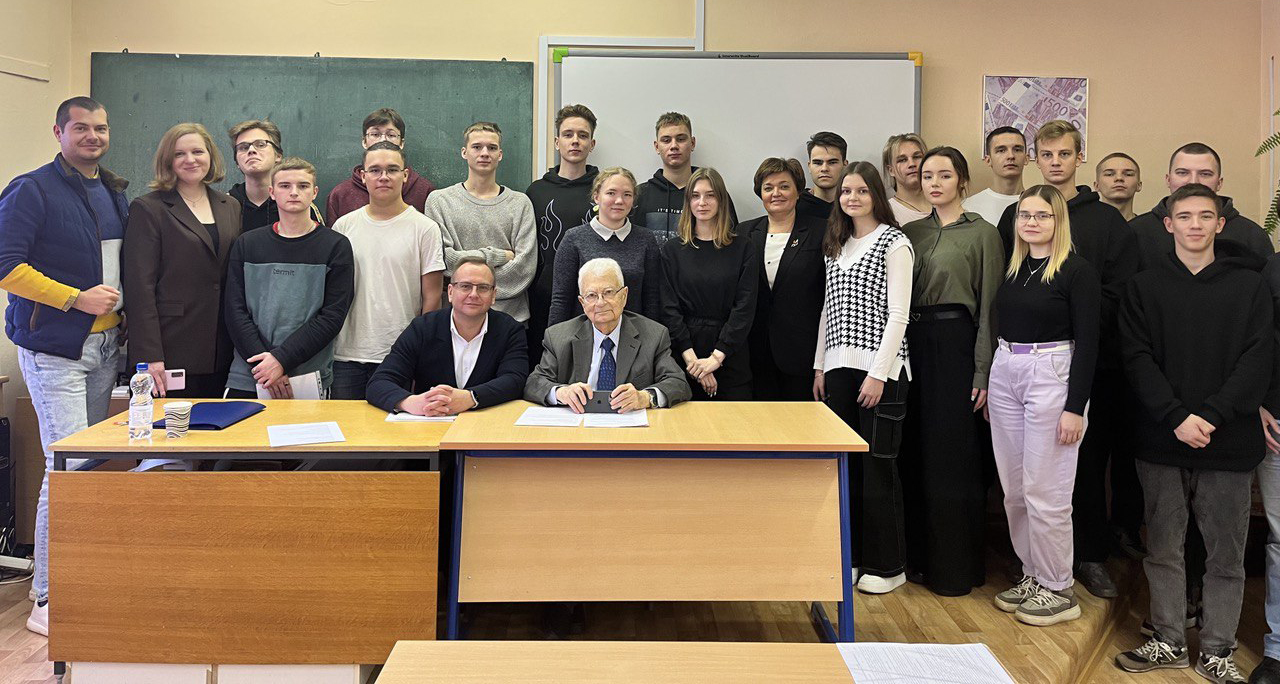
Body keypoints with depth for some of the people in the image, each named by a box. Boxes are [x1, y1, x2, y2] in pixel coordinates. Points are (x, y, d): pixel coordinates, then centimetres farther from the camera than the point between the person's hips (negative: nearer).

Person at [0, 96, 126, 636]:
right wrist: (76, 298, -16)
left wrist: (122, 309, 10)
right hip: (55, 349, -7)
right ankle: (48, 600, -2)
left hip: (105, 346, 7)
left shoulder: (115, 193, 15)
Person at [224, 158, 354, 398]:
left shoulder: (336, 246, 1)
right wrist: (262, 364, -11)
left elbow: (332, 316, -6)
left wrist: (282, 359, -14)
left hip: (311, 379, -2)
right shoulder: (246, 245, 9)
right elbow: (236, 312, 3)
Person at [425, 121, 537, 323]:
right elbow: (442, 258, -8)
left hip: (511, 314, 1)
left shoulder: (520, 203, 5)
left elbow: (525, 265, -5)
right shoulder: (440, 200, 3)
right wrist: (499, 255, -6)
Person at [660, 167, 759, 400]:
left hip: (730, 357, 0)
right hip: (683, 355, 0)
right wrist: (691, 357, -13)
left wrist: (716, 357, -13)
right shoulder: (672, 250, 6)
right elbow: (669, 308, -1)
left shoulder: (742, 248, 4)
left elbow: (745, 307, -3)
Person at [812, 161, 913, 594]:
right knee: (846, 464, 9)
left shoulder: (893, 243, -4)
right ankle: (853, 554, 21)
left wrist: (879, 373, -16)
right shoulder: (836, 245, 16)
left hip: (880, 368, -6)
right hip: (839, 366, 6)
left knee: (877, 465, -2)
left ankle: (886, 566, 10)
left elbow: (898, 314, -10)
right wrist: (820, 366, 12)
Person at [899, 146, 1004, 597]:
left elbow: (989, 306, -5)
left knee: (951, 454, -1)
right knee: (916, 452, 8)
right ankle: (920, 555, 22)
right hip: (912, 343, 5)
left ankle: (955, 565, 11)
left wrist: (983, 372, -10)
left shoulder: (982, 234, -2)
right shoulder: (911, 233, 12)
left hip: (955, 344, -5)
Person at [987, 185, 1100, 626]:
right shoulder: (1012, 269, 11)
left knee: (1045, 491, -2)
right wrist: (987, 383, 12)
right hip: (1004, 375, 7)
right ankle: (1031, 575, 26)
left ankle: (1057, 590, 13)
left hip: (1051, 376, -6)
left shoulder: (1077, 272, -7)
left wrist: (1075, 407, -14)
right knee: (1013, 488, 11)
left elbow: (1087, 342, -10)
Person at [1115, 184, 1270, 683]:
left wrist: (1210, 416, -15)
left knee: (1227, 555, 6)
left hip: (1229, 442, -1)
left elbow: (1258, 360, -4)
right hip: (1162, 441, 1)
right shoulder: (1145, 287, 6)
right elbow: (1137, 358, -2)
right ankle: (1169, 642, 23)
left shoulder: (1250, 286, 4)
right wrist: (1176, 417, -15)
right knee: (1163, 549, 10)